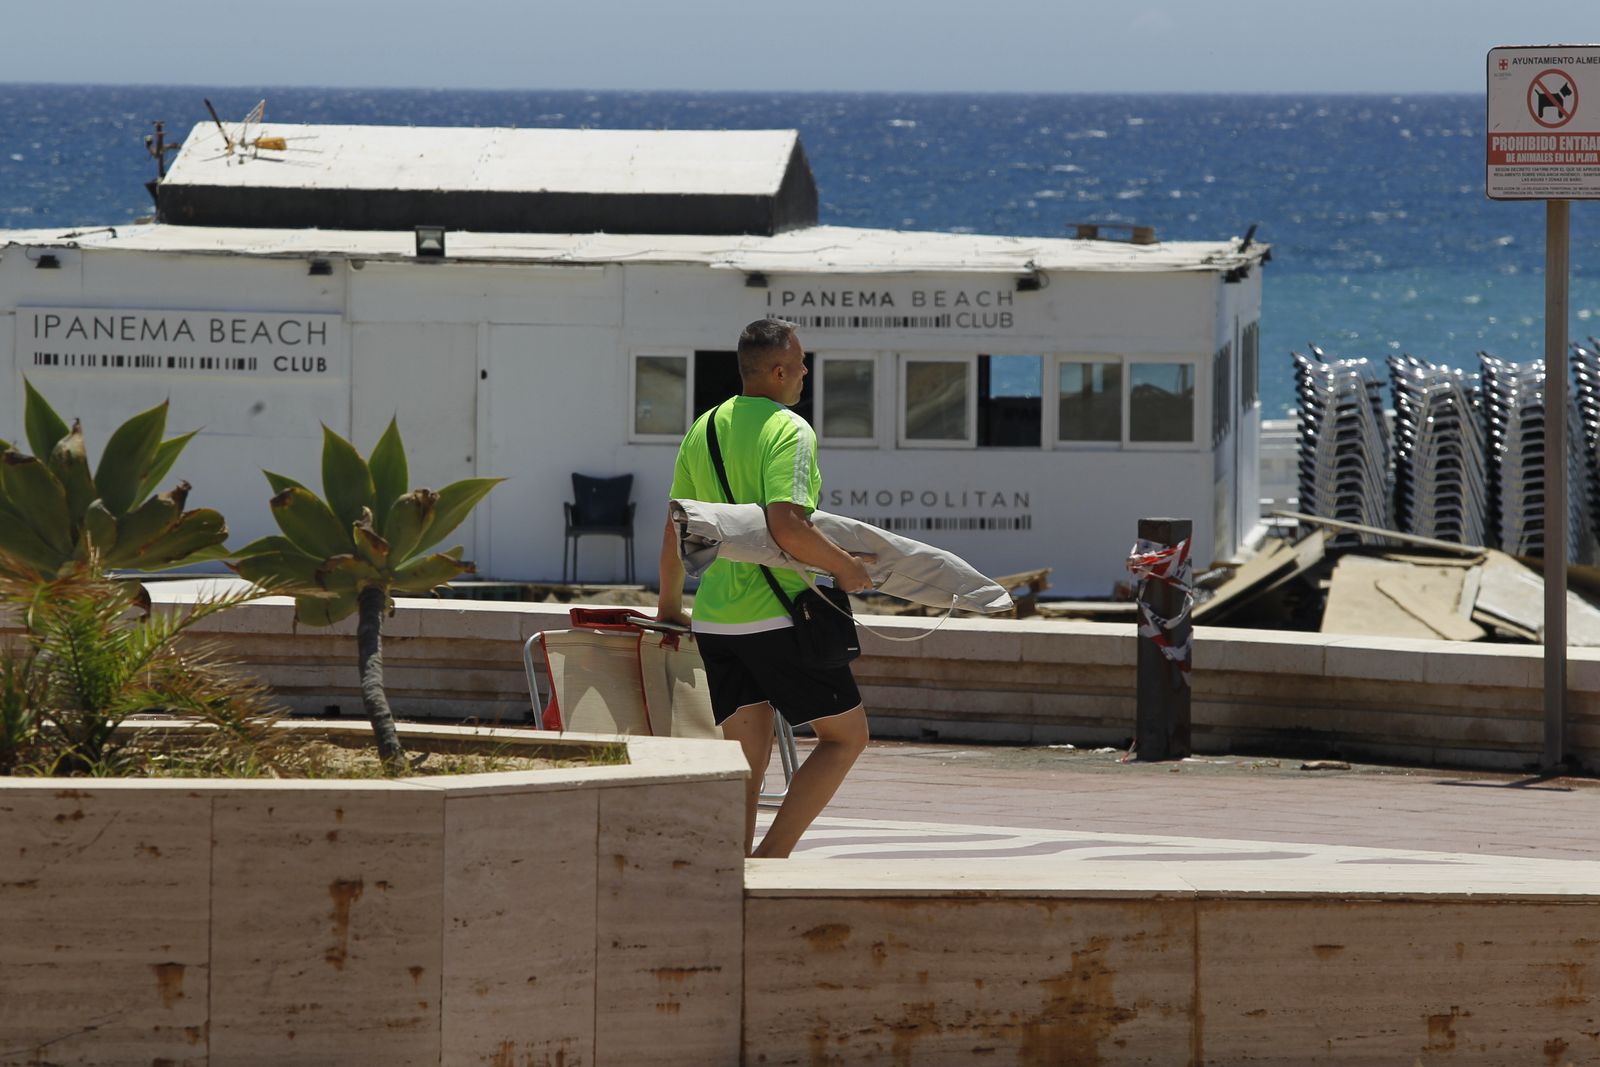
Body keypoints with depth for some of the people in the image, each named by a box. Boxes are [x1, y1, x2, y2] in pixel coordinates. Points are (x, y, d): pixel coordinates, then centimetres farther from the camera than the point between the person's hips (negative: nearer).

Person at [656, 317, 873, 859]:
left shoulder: (702, 430, 12)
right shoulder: (789, 431, -12)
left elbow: (675, 531, 18)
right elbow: (786, 526, -25)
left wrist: (669, 606, 31)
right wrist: (844, 566, -10)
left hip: (714, 621, 7)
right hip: (776, 619, -7)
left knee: (746, 761, 9)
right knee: (845, 734, 5)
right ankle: (772, 858, -7)